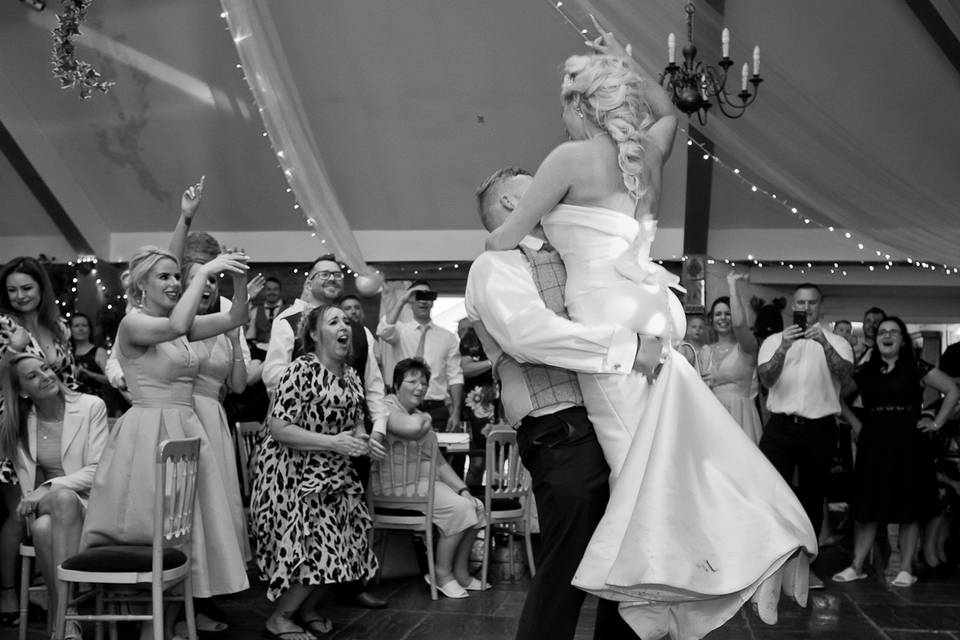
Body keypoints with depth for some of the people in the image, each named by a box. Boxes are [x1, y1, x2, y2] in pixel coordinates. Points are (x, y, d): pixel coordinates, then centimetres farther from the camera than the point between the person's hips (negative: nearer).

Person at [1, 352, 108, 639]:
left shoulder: (91, 406, -4)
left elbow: (97, 471, -8)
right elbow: (25, 476, 12)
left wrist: (50, 488, -17)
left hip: (88, 501, -2)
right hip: (42, 506, 2)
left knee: (62, 497, -37)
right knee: (43, 527, -34)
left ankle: (59, 614, -36)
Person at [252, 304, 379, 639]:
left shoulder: (351, 376, 8)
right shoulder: (301, 370, -16)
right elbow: (279, 428, -21)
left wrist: (361, 440, -3)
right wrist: (333, 442, -25)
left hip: (334, 474, 8)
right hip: (293, 473, -8)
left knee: (345, 543, 3)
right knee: (316, 546, -12)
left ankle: (307, 608, 26)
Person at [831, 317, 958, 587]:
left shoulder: (916, 368, 1)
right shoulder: (865, 372, 10)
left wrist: (937, 423, -3)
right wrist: (855, 423, 8)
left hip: (908, 443, -2)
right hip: (873, 443, 3)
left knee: (909, 509, 2)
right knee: (867, 507, 3)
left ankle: (906, 569, 9)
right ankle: (857, 566, 7)